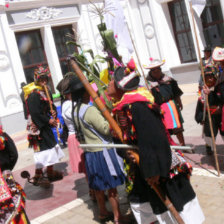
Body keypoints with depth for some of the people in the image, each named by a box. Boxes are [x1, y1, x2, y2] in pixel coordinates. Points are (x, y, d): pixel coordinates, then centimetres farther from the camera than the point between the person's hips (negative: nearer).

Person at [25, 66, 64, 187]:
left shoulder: (44, 91, 9)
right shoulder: (33, 94, -18)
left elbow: (50, 104, 17)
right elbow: (35, 113, -22)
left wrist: (53, 112, -5)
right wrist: (48, 120, -18)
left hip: (45, 124, 10)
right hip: (37, 126, -10)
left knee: (51, 145, 17)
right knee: (42, 149, -7)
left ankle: (50, 172, 31)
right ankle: (38, 176, 3)